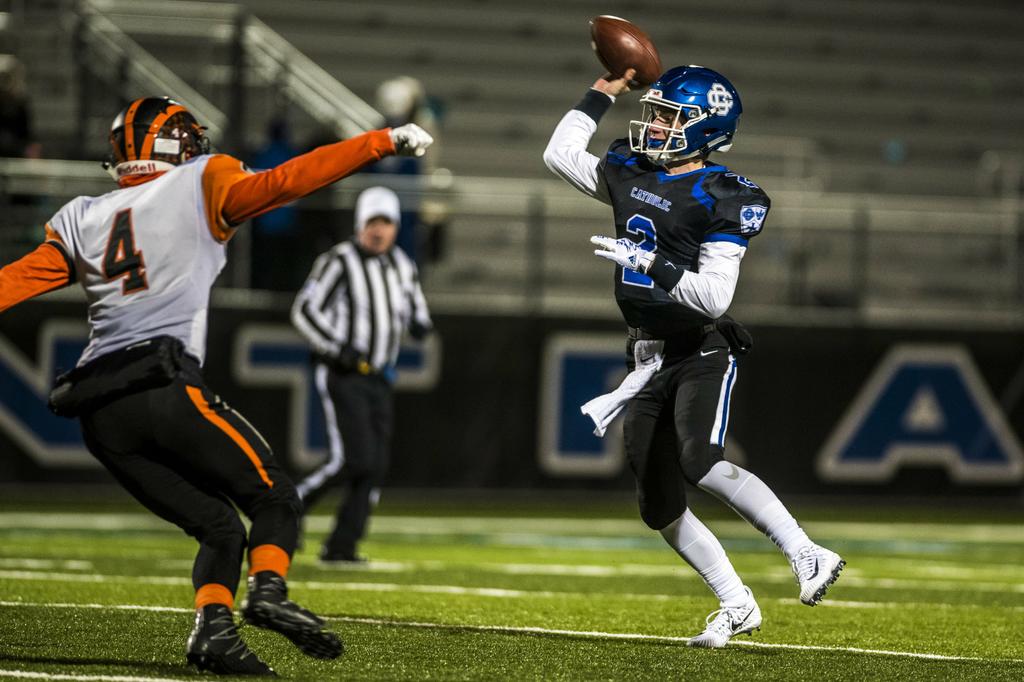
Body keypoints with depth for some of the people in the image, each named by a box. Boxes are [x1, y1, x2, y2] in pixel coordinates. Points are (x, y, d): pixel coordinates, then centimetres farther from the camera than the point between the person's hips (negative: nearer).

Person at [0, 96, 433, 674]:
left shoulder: (81, 220, 21)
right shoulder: (196, 187, 8)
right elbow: (285, 182, -1)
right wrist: (383, 144, 0)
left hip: (100, 418, 6)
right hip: (165, 388, -6)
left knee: (217, 525, 12)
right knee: (274, 497, 2)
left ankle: (213, 629, -10)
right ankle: (268, 590, -25)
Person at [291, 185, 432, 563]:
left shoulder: (402, 267, 10)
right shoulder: (339, 261, -10)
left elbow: (416, 311, 21)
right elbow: (304, 311, -11)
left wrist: (419, 323, -3)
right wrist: (338, 349, -20)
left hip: (376, 378, 7)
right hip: (341, 376, -7)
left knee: (374, 467, 0)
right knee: (352, 458, -18)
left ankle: (341, 546, 7)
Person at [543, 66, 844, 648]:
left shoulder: (723, 198, -14)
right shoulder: (630, 176, 7)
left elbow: (714, 296, -21)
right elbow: (560, 154, 20)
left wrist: (650, 263, -28)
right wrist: (605, 93, 16)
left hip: (703, 354, -7)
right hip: (651, 359, 7)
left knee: (701, 462, -30)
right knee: (659, 506, 5)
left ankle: (808, 556, -24)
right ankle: (736, 606, 15)